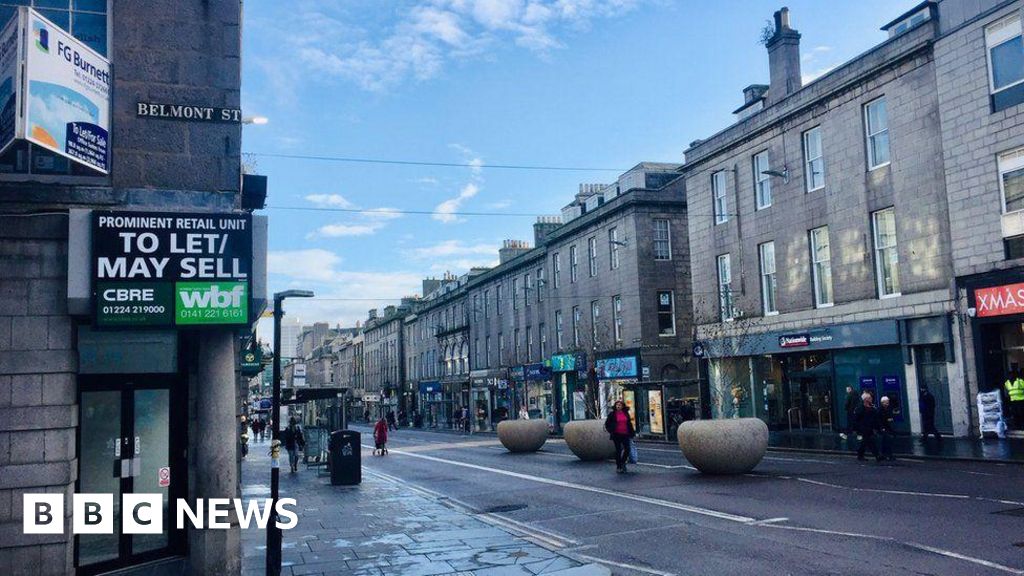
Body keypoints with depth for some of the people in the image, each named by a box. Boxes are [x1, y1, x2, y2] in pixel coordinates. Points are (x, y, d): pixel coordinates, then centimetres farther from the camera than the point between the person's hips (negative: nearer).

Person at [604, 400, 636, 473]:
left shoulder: (626, 413, 8)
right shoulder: (612, 414, -2)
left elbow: (629, 424, 14)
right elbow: (607, 424, 3)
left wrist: (632, 433, 11)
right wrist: (610, 431, -5)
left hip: (625, 434, 3)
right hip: (617, 435, -3)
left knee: (627, 449, -3)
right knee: (618, 450, 1)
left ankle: (623, 462, 20)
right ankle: (618, 466, 11)